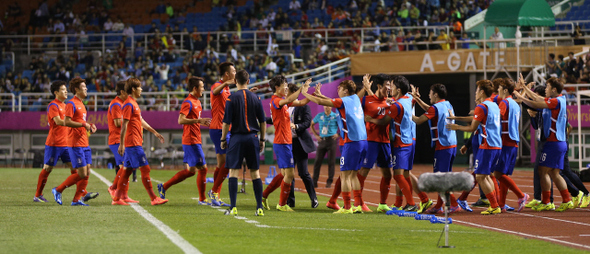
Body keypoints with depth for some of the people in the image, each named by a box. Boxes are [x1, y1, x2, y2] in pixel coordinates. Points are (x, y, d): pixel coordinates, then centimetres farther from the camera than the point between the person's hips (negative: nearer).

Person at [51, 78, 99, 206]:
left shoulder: (81, 104, 19)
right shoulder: (71, 104, -11)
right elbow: (67, 122, -20)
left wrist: (89, 125, 12)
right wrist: (84, 124, -19)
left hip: (84, 144, 9)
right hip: (75, 144, -9)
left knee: (87, 172, 4)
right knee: (81, 174, -10)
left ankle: (77, 199, 8)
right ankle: (58, 190, 2)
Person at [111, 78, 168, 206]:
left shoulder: (134, 103, 18)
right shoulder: (129, 104, -13)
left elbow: (141, 121, 28)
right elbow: (124, 124, -18)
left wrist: (155, 133, 32)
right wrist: (121, 144, -22)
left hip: (135, 143, 10)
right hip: (133, 143, -10)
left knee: (127, 170, 9)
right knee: (145, 168, -7)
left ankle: (117, 198, 9)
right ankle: (154, 198, -5)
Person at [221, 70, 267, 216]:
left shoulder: (232, 98, -5)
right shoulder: (256, 98, 5)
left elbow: (226, 122, -7)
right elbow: (263, 122, 7)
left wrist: (223, 139, 4)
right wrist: (262, 140, 17)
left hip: (237, 138, -3)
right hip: (253, 138, 3)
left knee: (233, 172, 0)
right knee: (255, 172, 8)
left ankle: (233, 208, -6)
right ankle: (260, 208, 5)